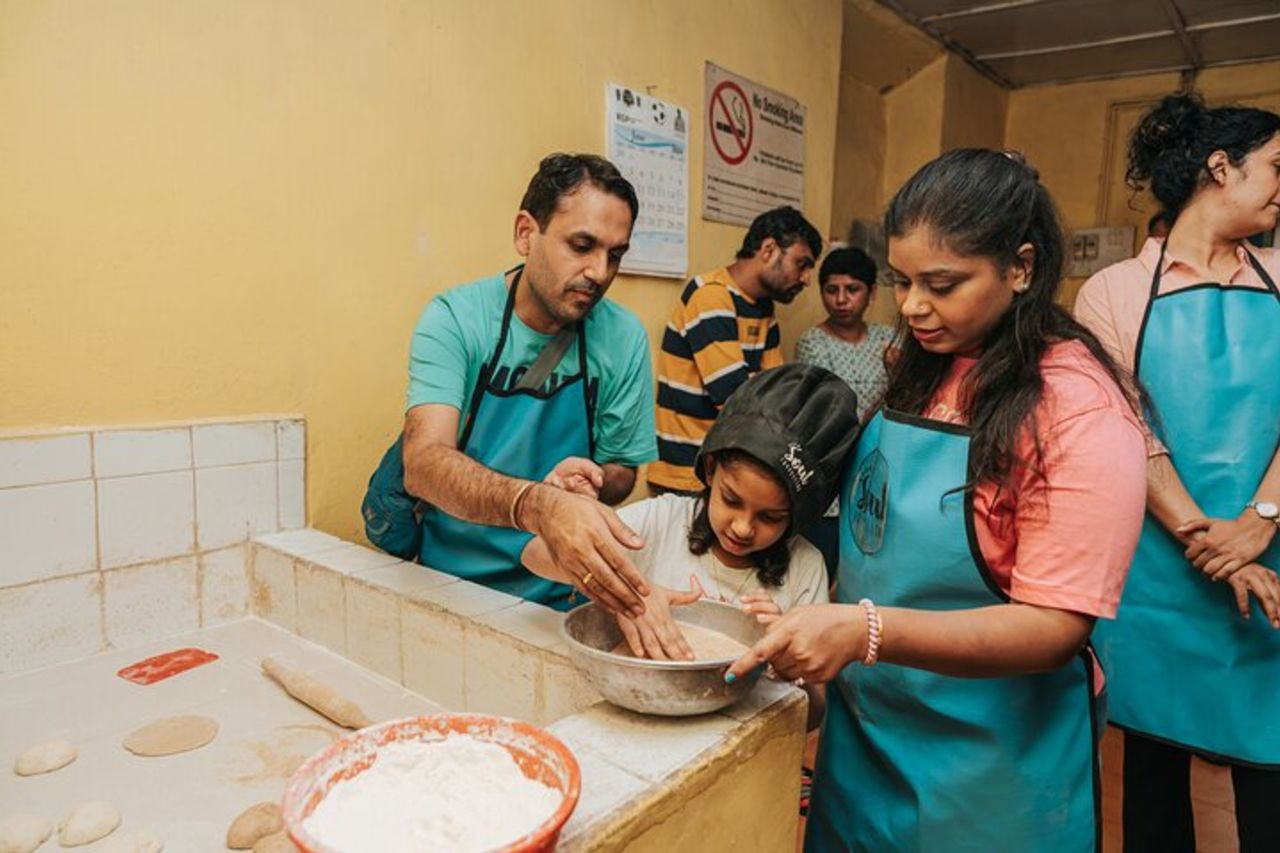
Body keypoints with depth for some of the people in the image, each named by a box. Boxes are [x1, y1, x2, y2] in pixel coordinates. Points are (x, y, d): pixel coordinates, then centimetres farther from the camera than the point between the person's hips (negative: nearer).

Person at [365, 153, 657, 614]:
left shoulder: (623, 337, -6)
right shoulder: (455, 318, -12)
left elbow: (622, 472, 5)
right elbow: (424, 462, -24)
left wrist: (592, 484, -18)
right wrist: (541, 505, -42)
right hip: (450, 582, 1)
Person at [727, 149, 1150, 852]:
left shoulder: (1082, 411, -20)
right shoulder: (922, 370, 1)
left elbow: (1052, 629, -23)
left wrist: (866, 630, -35)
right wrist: (824, 628, -2)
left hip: (986, 765, -6)